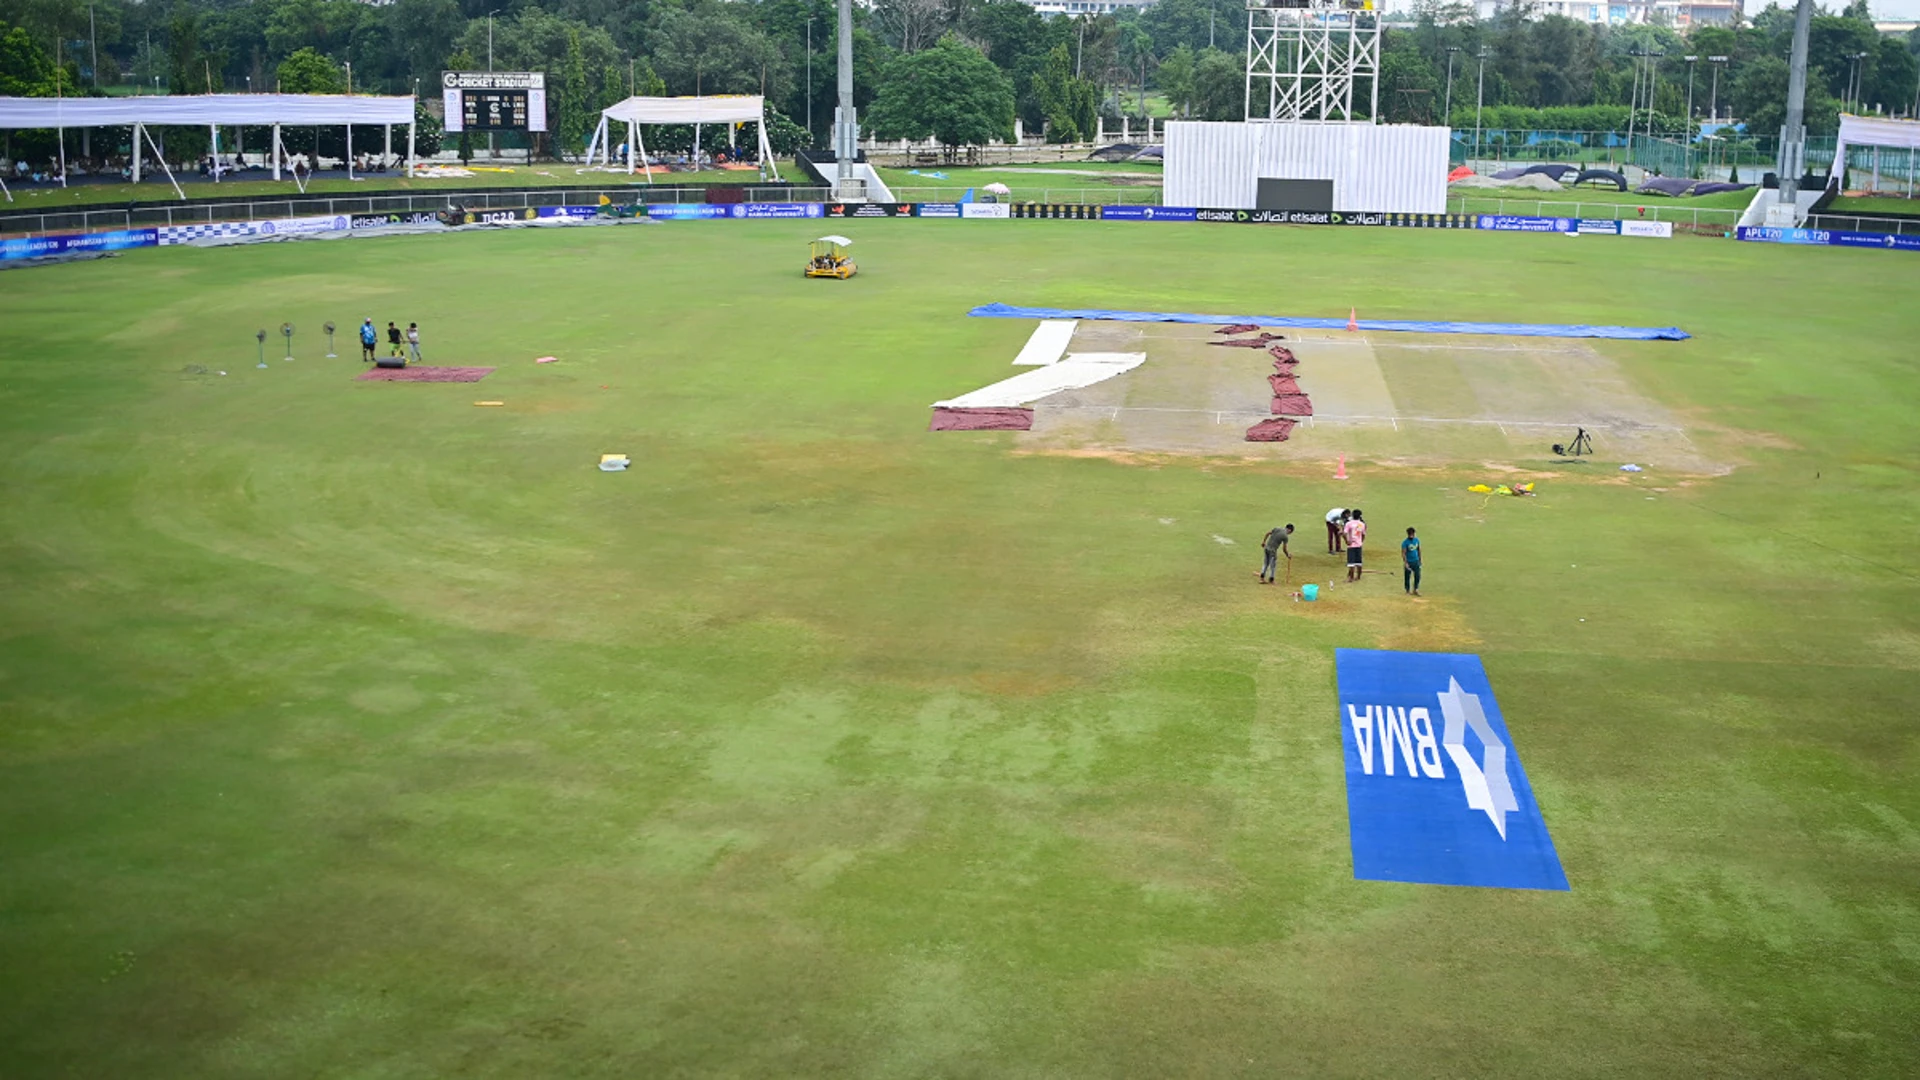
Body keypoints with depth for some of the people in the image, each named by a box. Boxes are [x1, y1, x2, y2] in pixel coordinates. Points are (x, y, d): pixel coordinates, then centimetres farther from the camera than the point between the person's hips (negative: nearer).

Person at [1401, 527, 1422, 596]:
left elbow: (1418, 550, 14)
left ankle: (1415, 590, 11)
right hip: (1408, 562, -5)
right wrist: (1405, 563, -27)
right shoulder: (1405, 542, -15)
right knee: (1407, 577, 3)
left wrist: (1420, 559, 15)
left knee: (1417, 576, 2)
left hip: (1416, 561, 5)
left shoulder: (1417, 540, 2)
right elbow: (1403, 553, -19)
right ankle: (1407, 590, 15)